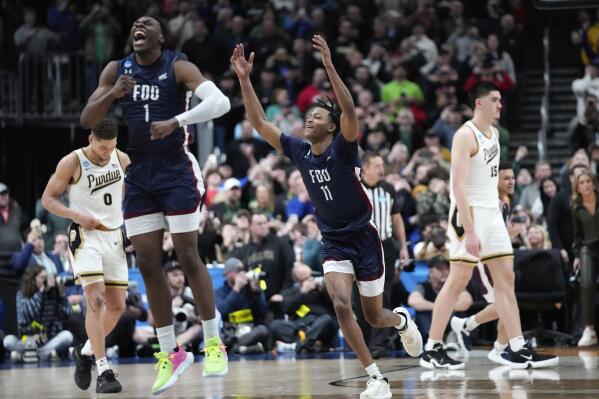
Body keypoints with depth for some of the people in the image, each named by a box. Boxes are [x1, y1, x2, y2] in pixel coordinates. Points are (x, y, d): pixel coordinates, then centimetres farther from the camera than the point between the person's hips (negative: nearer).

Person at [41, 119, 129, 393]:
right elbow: (48, 198, -5)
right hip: (85, 236, -5)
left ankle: (85, 353, 29)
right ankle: (104, 372, -22)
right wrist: (76, 215, -20)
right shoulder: (72, 163, -11)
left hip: (114, 237, 5)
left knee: (117, 306, 6)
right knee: (96, 300, -19)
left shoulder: (122, 159, 3)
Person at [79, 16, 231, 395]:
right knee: (148, 263, 3)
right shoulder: (116, 70, 5)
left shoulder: (178, 67, -10)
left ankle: (213, 342, 5)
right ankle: (170, 352, 11)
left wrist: (175, 121, -35)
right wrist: (112, 95, -16)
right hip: (138, 175, 5)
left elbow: (221, 102, -24)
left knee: (188, 256, -6)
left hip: (176, 171, -5)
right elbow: (87, 120, 3)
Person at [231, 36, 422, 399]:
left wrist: (330, 67, -43)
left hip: (364, 239, -3)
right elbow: (259, 123, 0)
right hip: (333, 244, 3)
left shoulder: (343, 148, -14)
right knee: (341, 306, -21)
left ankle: (402, 320, 47)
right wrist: (245, 80, -9)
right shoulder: (300, 152, -1)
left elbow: (350, 109, -33)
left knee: (374, 317, 8)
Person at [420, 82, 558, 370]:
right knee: (458, 280, -5)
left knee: (506, 279, 5)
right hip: (469, 213, -9)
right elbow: (458, 186, -21)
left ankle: (517, 349, 7)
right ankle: (431, 350, 1)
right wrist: (469, 231, -27)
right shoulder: (466, 135, -15)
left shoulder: (494, 134, 13)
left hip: (492, 213, 9)